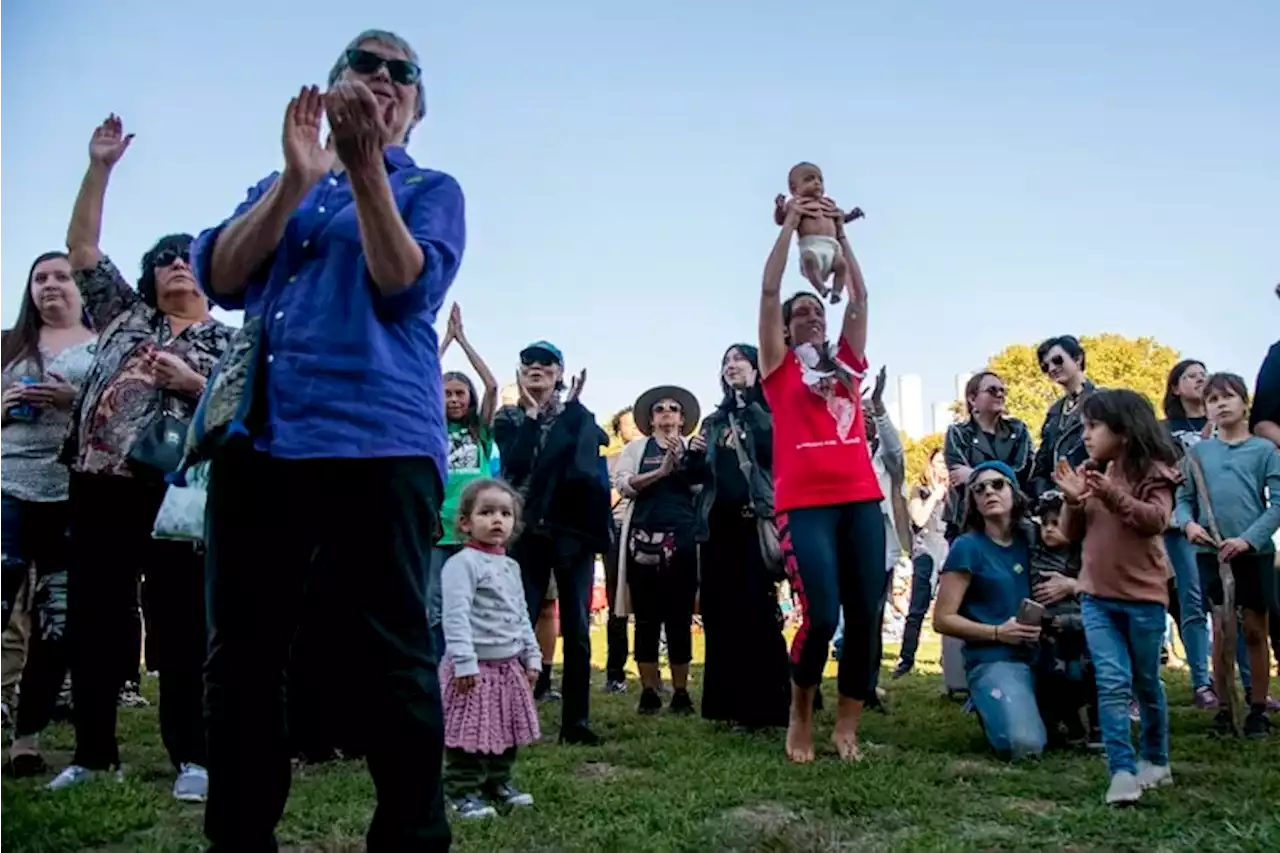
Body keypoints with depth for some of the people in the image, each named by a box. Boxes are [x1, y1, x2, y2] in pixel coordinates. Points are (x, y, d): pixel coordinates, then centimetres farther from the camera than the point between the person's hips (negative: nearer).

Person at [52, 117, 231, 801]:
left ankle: (192, 756, 3)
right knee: (91, 616, 6)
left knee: (179, 621, -2)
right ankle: (93, 751, 18)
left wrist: (193, 384, -12)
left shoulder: (228, 344, 9)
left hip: (172, 490, -3)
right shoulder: (125, 316, 18)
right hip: (99, 485, 4)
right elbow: (81, 246, 15)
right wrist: (100, 167, 9)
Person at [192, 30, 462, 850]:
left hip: (377, 436, -4)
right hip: (256, 431, 4)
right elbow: (220, 278, 5)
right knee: (241, 651, 6)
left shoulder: (430, 188, 13)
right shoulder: (277, 184, 23)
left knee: (388, 654, -6)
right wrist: (299, 179, -6)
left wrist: (366, 170, -13)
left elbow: (407, 288, -6)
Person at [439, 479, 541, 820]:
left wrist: (532, 655, 14)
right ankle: (463, 792, 9)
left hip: (509, 665, 8)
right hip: (476, 666, -8)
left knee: (507, 729, 16)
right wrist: (464, 662, -25)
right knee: (470, 732, -3)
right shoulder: (461, 563, -14)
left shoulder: (511, 566, 13)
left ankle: (498, 783, 31)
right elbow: (456, 616, -20)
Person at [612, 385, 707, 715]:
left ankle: (681, 692, 9)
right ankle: (649, 691, 7)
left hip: (682, 539, 0)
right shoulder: (637, 447, 14)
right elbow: (623, 484, -2)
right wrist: (661, 471, -13)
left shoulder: (695, 448, 14)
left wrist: (694, 462, -13)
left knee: (680, 618, 1)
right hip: (644, 538, 0)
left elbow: (702, 490, 4)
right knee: (646, 618, 1)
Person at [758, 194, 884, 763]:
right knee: (822, 616, -11)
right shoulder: (780, 369, 9)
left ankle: (847, 726, 16)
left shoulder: (847, 363, 19)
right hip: (804, 505, -4)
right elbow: (769, 291, 3)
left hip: (861, 502, 4)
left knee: (865, 617, 1)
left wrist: (838, 233, 17)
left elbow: (859, 296, 16)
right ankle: (800, 715, 14)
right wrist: (790, 225, 8)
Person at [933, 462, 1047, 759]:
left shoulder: (1027, 540, 9)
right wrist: (998, 632, -16)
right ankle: (989, 706, 6)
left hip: (1035, 657, 6)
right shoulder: (967, 547, -6)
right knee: (1024, 744, -28)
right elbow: (942, 619, -7)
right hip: (992, 661, -6)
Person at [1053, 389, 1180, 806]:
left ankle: (1156, 761, 31)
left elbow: (1156, 520, -22)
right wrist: (1073, 501, -11)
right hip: (1096, 597, 3)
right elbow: (1072, 533, 8)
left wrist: (1113, 495, -34)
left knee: (1146, 684, 13)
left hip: (1142, 596, -3)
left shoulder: (1152, 471, -8)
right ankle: (1122, 771, -8)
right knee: (1112, 684, -7)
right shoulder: (1089, 473, 6)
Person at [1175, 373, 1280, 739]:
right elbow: (1183, 499, 5)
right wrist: (1188, 523, -16)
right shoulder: (1197, 452, 6)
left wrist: (1247, 539, -16)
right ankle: (1225, 708, 16)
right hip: (1211, 552, 2)